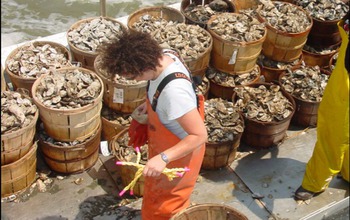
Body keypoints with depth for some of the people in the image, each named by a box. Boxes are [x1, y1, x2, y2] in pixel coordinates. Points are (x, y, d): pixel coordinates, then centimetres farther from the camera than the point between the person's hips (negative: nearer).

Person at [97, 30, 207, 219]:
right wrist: (150, 104, -1)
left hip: (179, 153, -9)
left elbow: (199, 135, -35)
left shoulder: (174, 92, -42)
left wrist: (163, 158, -40)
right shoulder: (165, 55, -16)